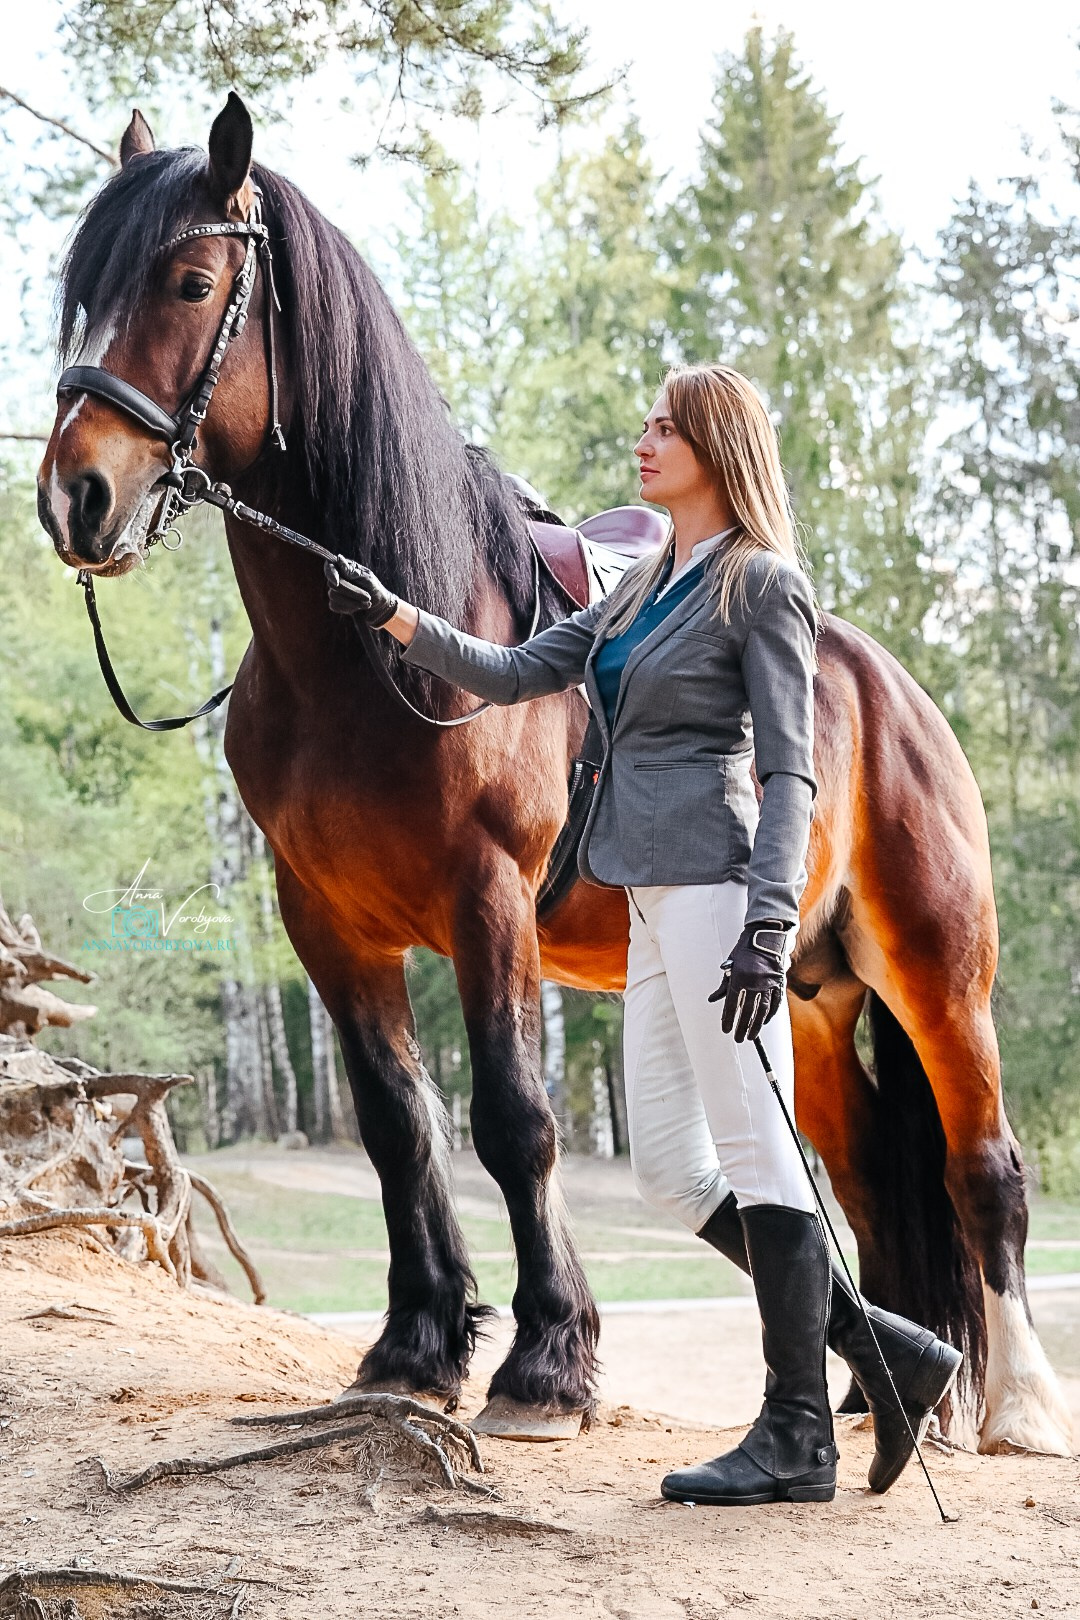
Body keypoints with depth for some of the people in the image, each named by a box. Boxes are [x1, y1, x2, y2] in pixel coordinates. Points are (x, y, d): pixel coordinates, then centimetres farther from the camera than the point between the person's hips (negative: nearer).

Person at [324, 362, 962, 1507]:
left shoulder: (764, 584, -5)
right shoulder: (648, 588, 20)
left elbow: (788, 771, -12)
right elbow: (511, 674, 20)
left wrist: (770, 925, -21)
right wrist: (394, 617, 9)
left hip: (716, 884, -9)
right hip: (657, 896, 9)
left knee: (752, 1149, -6)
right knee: (669, 1166, 7)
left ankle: (798, 1438, 2)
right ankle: (889, 1351, 13)